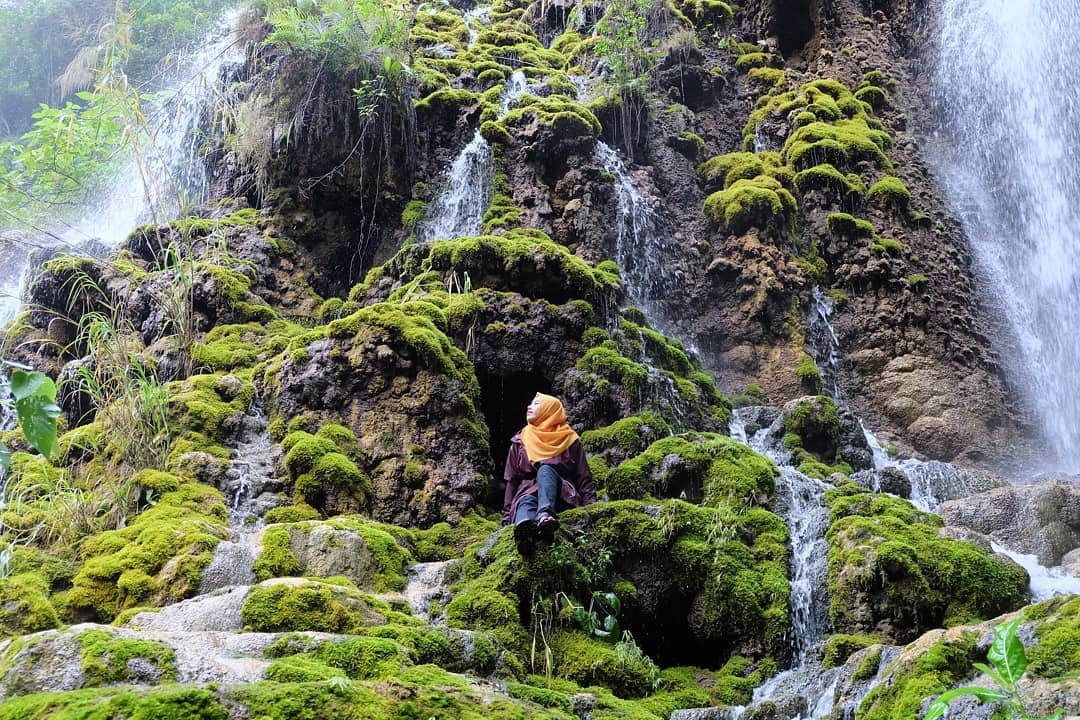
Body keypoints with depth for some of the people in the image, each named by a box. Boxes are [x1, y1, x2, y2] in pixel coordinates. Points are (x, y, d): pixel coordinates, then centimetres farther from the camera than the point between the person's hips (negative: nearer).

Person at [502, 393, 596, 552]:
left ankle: (545, 515, -63)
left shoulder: (569, 440, 14)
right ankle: (524, 531, -73)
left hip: (563, 499, -1)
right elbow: (512, 481, 16)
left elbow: (584, 478, 10)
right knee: (527, 502, -35)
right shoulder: (519, 442, 20)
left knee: (545, 470, -31)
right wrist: (506, 517, 6)